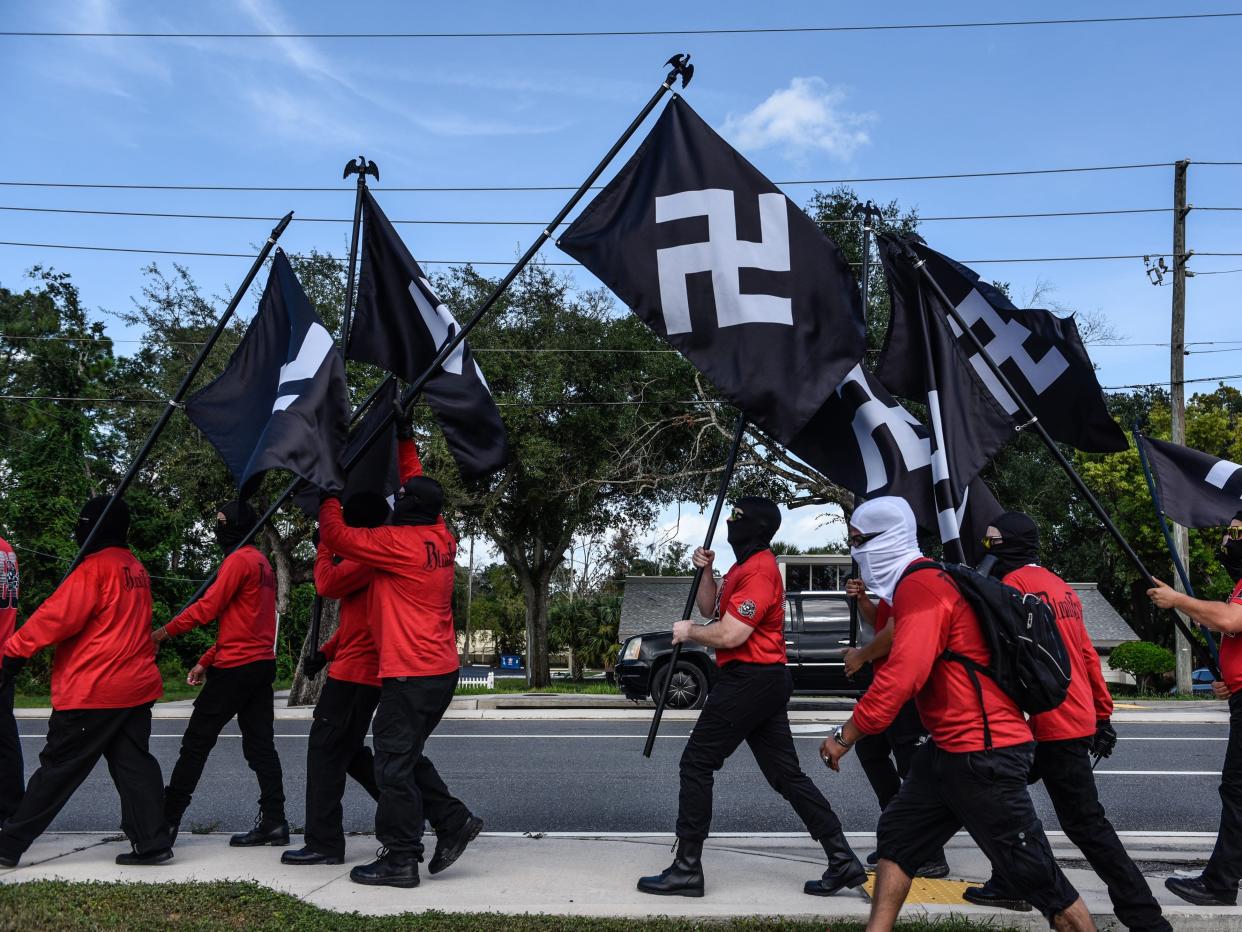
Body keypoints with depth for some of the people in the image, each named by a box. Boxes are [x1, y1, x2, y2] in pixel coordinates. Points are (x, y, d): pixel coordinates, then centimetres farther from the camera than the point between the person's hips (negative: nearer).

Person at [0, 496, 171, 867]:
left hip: (93, 690, -7)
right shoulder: (136, 569, 14)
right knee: (133, 763, 9)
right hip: (136, 686, 7)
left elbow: (57, 616, -17)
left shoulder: (95, 567, -11)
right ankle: (152, 842, 7)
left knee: (57, 769, 3)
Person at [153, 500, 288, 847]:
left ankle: (169, 817, 10)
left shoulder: (238, 560, -10)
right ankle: (273, 821, 5)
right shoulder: (262, 563, 18)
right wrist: (207, 661, 21)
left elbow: (207, 607, -16)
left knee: (196, 740, 2)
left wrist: (164, 632, -7)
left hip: (236, 667, -8)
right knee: (260, 743, 7)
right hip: (263, 663, 9)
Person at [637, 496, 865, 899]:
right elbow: (711, 609, 23)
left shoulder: (759, 570, -16)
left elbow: (729, 635, -23)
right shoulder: (744, 566, 19)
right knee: (786, 774, 11)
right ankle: (842, 861, 13)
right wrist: (705, 570, 7)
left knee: (696, 764, -3)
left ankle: (686, 869, 4)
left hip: (748, 681, -11)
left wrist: (688, 631, -6)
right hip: (765, 681, 11)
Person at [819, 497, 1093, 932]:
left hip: (984, 753, -11)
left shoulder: (920, 587, -19)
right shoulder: (920, 583, 13)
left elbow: (902, 675, -27)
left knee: (1035, 874, 1)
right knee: (897, 835, 15)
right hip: (949, 748, 11)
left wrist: (845, 736, -21)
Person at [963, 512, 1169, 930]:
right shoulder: (1060, 585, 15)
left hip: (1052, 724, -10)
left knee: (1085, 823, -2)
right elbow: (1087, 654, 17)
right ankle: (1010, 884, 25)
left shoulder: (1014, 583, -12)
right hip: (1079, 719, 10)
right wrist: (1102, 713, 21)